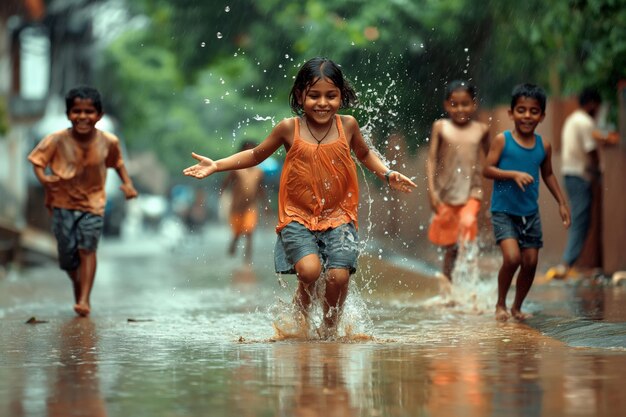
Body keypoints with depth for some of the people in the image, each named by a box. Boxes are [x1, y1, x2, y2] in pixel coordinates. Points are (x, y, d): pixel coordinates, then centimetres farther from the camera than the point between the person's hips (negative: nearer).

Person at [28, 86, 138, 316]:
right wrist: (43, 177, -26)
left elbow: (118, 163, 9)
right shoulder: (57, 140, -16)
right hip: (63, 203, 0)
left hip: (93, 203, 0)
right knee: (67, 255, 3)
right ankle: (78, 288, 32)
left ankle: (84, 300, -17)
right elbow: (37, 159, -7)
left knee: (87, 248, -16)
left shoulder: (108, 142, -10)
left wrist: (127, 183, -3)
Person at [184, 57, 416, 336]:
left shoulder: (347, 126, 2)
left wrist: (387, 174, 10)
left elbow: (364, 154, 24)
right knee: (309, 270, -25)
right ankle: (300, 322, 3)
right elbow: (256, 155, 14)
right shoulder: (289, 129, -2)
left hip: (338, 217, 2)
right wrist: (216, 165, 6)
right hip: (298, 218, -2)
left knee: (338, 276, -15)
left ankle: (330, 331, 11)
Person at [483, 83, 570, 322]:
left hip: (530, 213, 5)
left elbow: (548, 175, 16)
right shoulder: (502, 140, -10)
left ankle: (517, 307, 28)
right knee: (512, 258, -20)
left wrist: (562, 203, 15)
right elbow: (487, 170, -11)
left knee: (530, 263, 6)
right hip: (503, 212, -5)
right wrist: (514, 174, -24)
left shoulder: (544, 146, 2)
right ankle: (500, 304, 4)